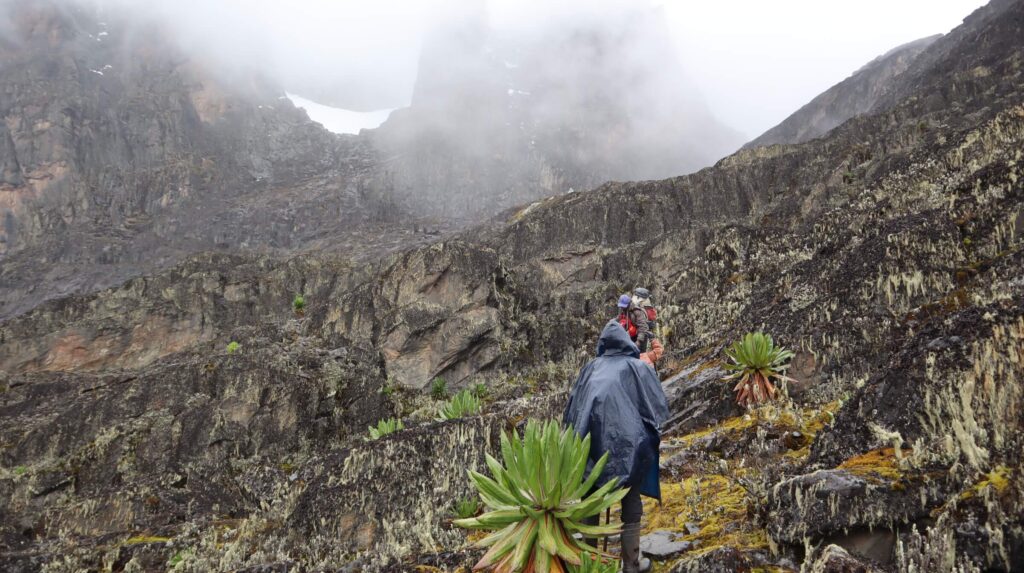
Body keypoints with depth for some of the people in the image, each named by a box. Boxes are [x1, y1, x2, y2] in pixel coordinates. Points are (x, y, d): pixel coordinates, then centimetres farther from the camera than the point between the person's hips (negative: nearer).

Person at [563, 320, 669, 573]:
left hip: (589, 441, 3)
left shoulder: (591, 368, 16)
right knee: (630, 504, 10)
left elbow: (571, 408, 14)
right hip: (627, 442, -3)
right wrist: (652, 431, 24)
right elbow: (659, 406, 7)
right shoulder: (638, 367, 9)